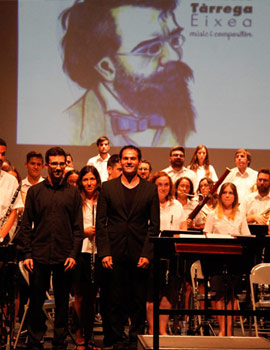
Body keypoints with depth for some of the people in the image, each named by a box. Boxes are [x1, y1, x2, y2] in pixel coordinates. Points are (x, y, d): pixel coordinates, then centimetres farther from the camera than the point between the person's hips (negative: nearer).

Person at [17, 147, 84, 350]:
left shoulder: (73, 193, 7)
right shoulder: (35, 191, 6)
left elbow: (78, 227, 5)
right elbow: (26, 225, 5)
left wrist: (74, 254, -5)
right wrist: (27, 253, -3)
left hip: (64, 257, 0)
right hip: (39, 256, 0)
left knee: (62, 302, 7)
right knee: (36, 301, 4)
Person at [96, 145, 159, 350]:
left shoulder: (150, 189, 6)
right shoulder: (108, 187, 7)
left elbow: (154, 225, 3)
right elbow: (101, 223, 4)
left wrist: (147, 254, -7)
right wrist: (104, 252, -6)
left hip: (139, 254, 0)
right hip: (115, 254, 0)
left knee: (139, 300, 4)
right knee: (116, 300, 5)